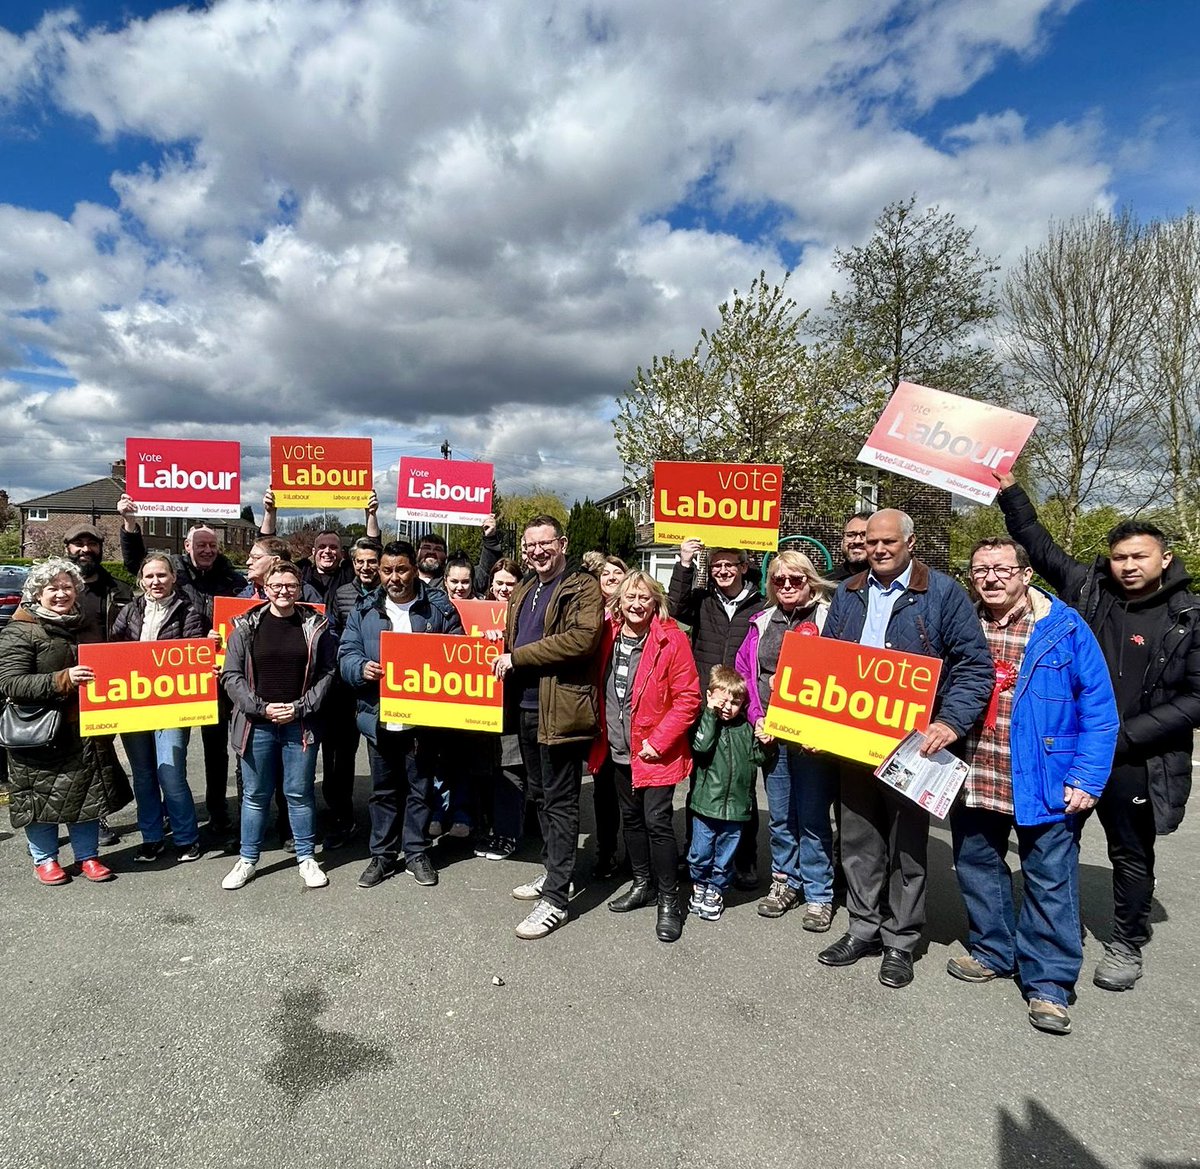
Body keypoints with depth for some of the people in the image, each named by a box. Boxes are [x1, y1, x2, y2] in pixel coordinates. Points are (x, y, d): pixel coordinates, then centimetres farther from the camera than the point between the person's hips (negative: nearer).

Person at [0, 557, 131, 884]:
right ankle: (44, 859, 26)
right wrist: (62, 680, -28)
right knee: (42, 795, 8)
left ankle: (87, 855, 25)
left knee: (88, 791, 11)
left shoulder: (84, 625, 10)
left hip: (85, 729, 5)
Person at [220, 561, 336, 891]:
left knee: (299, 793, 8)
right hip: (257, 724, 1)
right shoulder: (246, 626, 1)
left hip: (300, 724, 0)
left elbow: (327, 672, -1)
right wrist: (261, 707, -9)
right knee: (255, 795, 11)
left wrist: (301, 707, -10)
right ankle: (247, 859, 28)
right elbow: (231, 675, 0)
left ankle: (306, 858, 22)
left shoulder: (315, 625, 1)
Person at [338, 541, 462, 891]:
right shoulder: (364, 609, 5)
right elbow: (346, 653, 1)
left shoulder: (438, 606, -1)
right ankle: (382, 854, 28)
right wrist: (362, 668, -20)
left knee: (420, 787, 10)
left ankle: (416, 852, 26)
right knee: (383, 789, 14)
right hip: (379, 717, 2)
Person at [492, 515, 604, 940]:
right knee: (540, 796, 18)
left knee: (560, 802, 0)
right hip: (526, 709, 8)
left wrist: (517, 657, -19)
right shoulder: (523, 591, 16)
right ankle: (553, 873, 34)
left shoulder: (583, 587, -8)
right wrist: (502, 657, 2)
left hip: (560, 710, -8)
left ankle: (555, 899, 7)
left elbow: (582, 638, -23)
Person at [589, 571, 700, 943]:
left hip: (655, 751, -5)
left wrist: (658, 740, -17)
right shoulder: (608, 636, 2)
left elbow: (688, 697, -14)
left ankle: (668, 899, 14)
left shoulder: (671, 638, -13)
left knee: (657, 821, -4)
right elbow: (598, 687, 14)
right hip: (618, 749, 6)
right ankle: (643, 884, 35)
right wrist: (601, 734, 7)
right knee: (631, 818, 17)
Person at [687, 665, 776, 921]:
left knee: (724, 855, 14)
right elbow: (701, 745, -22)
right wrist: (711, 714, -20)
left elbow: (758, 760, 9)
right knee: (700, 852, 11)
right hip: (706, 802, -1)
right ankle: (699, 886, 34)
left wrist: (765, 746, -11)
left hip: (735, 806, 2)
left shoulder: (747, 728, 3)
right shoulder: (705, 721, -4)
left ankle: (716, 891, 32)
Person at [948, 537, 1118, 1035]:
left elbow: (1099, 709, -7)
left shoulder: (1064, 628, -8)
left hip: (1043, 784, -4)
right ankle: (992, 950, 37)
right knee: (976, 867, 17)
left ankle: (1048, 982, 22)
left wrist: (1086, 779, -12)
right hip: (974, 781, 4)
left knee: (1049, 881, 6)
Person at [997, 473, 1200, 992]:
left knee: (1131, 855, 14)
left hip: (1134, 762, -2)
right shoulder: (1087, 587, 1)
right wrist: (1008, 489, 4)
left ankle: (1127, 945, 33)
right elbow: (1038, 542, 9)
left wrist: (1126, 736, -14)